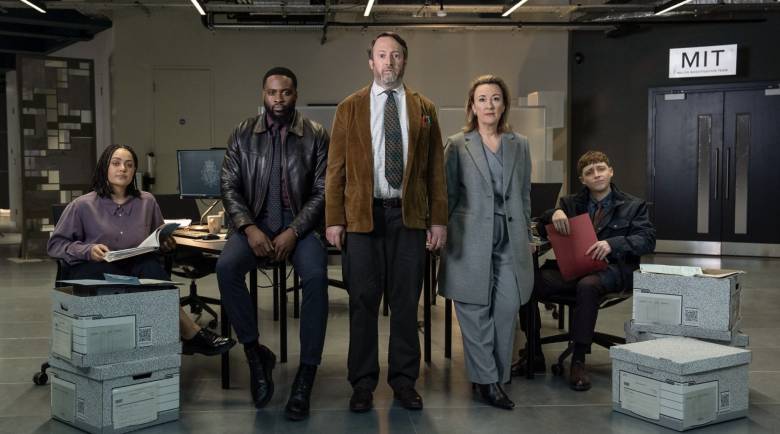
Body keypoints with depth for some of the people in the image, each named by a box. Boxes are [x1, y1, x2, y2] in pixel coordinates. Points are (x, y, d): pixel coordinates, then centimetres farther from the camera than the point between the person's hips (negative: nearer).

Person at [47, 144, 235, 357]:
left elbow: (157, 242, 25)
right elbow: (55, 244, 4)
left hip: (135, 267, 2)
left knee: (151, 266, -34)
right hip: (92, 269, -2)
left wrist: (165, 243, 0)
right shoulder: (83, 205, 4)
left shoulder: (147, 202, 13)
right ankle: (191, 333, -30)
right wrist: (87, 250, -14)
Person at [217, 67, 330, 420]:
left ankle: (306, 376, -21)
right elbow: (229, 187, 2)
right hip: (255, 221, 2)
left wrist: (293, 232, -16)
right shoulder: (242, 134, 6)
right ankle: (255, 354, -10)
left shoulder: (315, 135, 1)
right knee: (226, 267, -28)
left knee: (316, 276, -30)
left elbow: (322, 191, -3)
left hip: (299, 222, -1)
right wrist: (249, 228, -15)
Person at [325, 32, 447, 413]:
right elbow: (336, 168, 3)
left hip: (409, 214, 1)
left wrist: (438, 219, 2)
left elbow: (435, 168, 7)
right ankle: (363, 382, 16)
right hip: (362, 214, -1)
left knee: (406, 301, 7)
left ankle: (404, 380, 19)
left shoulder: (424, 109, 9)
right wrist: (334, 220, -3)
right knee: (363, 302, 5)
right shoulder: (350, 107, 6)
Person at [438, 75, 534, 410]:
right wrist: (444, 236, 2)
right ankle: (486, 380, 9)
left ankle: (497, 377, 12)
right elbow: (448, 196, 5)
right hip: (472, 241, -2)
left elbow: (525, 197, 16)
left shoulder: (519, 146, 13)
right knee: (476, 313, -1)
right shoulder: (457, 146, 4)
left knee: (508, 309, -2)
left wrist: (525, 239, 14)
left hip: (510, 242, 3)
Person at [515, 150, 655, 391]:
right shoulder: (571, 203, 21)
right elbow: (543, 231, 14)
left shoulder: (633, 206, 12)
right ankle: (534, 354, -9)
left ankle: (578, 361, -29)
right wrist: (554, 213, -9)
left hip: (611, 269, -3)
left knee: (587, 285, -40)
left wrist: (612, 243, -19)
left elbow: (647, 240, -2)